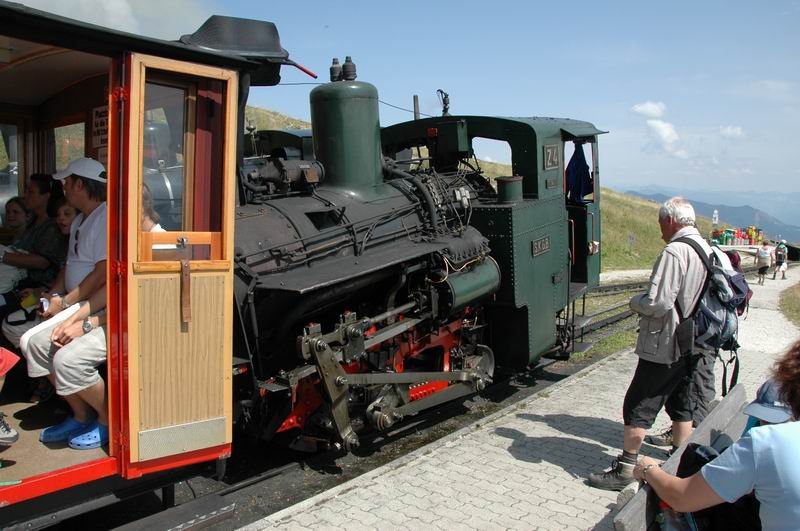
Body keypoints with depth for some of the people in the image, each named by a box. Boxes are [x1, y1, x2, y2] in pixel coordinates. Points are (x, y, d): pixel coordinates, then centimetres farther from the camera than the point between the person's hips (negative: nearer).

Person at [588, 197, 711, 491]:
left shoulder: (674, 252, -21)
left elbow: (658, 303, -25)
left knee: (639, 406, 0)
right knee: (681, 404, 18)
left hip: (664, 347, -9)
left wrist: (635, 302, -5)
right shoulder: (707, 249, 7)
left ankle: (624, 468, 6)